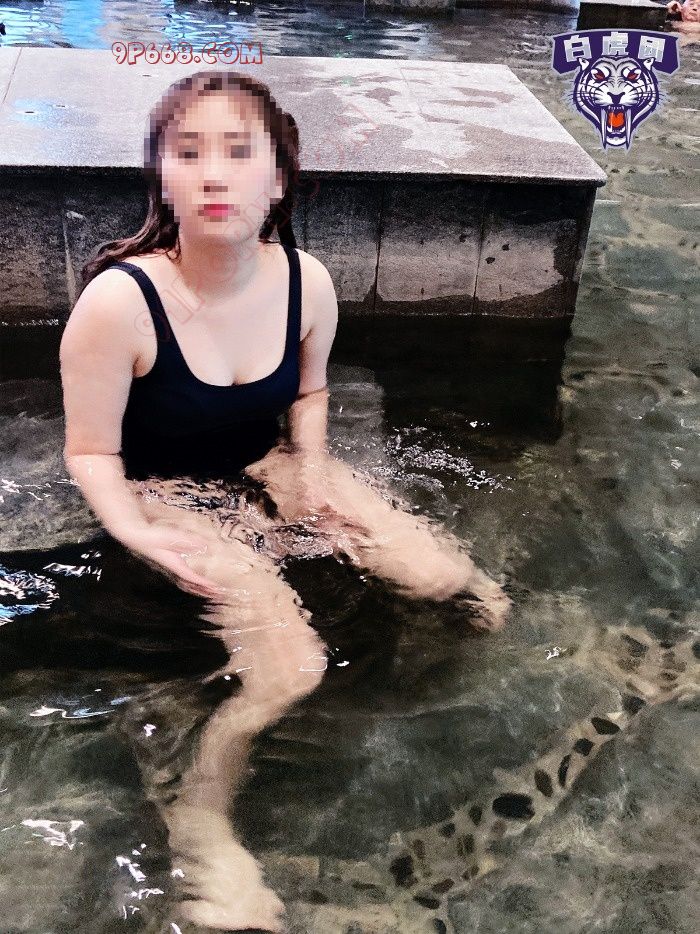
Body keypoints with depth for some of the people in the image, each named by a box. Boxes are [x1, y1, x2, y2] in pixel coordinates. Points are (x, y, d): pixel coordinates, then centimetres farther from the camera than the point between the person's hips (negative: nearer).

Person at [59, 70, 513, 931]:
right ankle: (196, 814, 3)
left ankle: (453, 575, 29)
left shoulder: (306, 280, -14)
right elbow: (91, 452, -15)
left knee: (434, 572, -8)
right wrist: (137, 536, -31)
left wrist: (313, 467, -9)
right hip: (173, 497, -4)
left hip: (270, 466, 4)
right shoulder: (119, 299, -28)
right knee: (290, 668, -21)